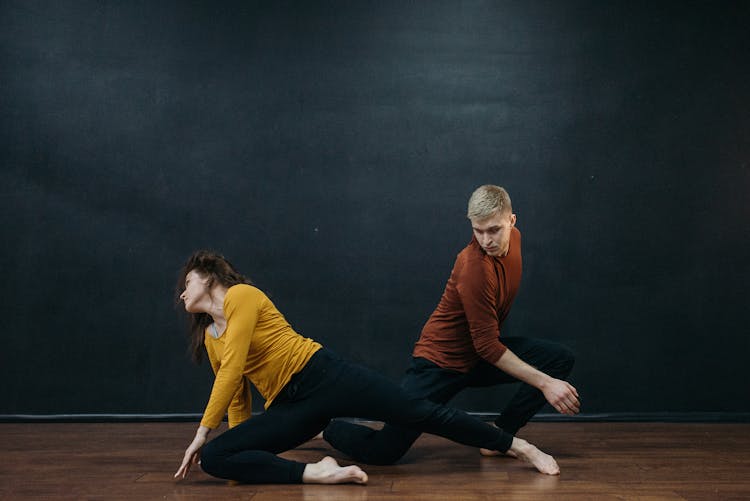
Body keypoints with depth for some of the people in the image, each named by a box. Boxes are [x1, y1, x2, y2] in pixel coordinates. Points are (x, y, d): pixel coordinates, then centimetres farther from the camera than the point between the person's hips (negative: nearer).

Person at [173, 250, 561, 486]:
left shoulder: (241, 295, -4)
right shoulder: (208, 338, 20)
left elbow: (234, 368, -13)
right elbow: (237, 398, 25)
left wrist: (202, 430, -12)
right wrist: (243, 448, 22)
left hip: (323, 375, -7)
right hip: (287, 406, 7)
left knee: (419, 413, -11)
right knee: (213, 458, -13)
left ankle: (521, 447, 5)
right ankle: (315, 473, -24)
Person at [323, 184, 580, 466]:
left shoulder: (514, 237, -1)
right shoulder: (475, 267, -27)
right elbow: (488, 347, -25)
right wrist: (545, 383, -26)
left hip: (481, 356, 8)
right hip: (441, 361, -8)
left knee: (560, 359, -9)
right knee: (383, 451, -14)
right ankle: (325, 427, 17)